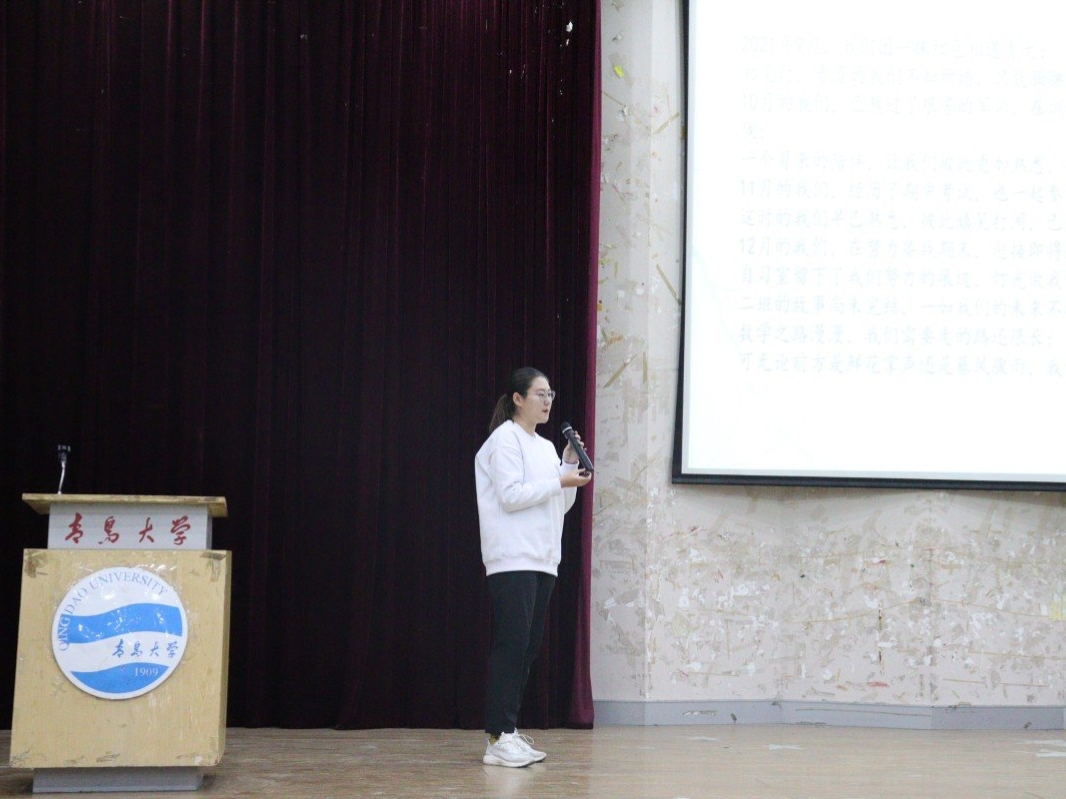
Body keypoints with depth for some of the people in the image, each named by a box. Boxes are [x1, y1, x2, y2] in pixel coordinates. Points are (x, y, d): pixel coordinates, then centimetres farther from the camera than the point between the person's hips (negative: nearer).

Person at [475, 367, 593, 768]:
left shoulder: (546, 447, 19)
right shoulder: (504, 440, -5)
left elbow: (560, 504, 20)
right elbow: (510, 496, -15)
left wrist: (569, 467, 7)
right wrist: (560, 480, -12)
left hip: (542, 561, 8)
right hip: (513, 560, -8)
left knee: (528, 648, 7)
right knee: (510, 645, -12)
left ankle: (509, 731, 11)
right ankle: (499, 738, -11)